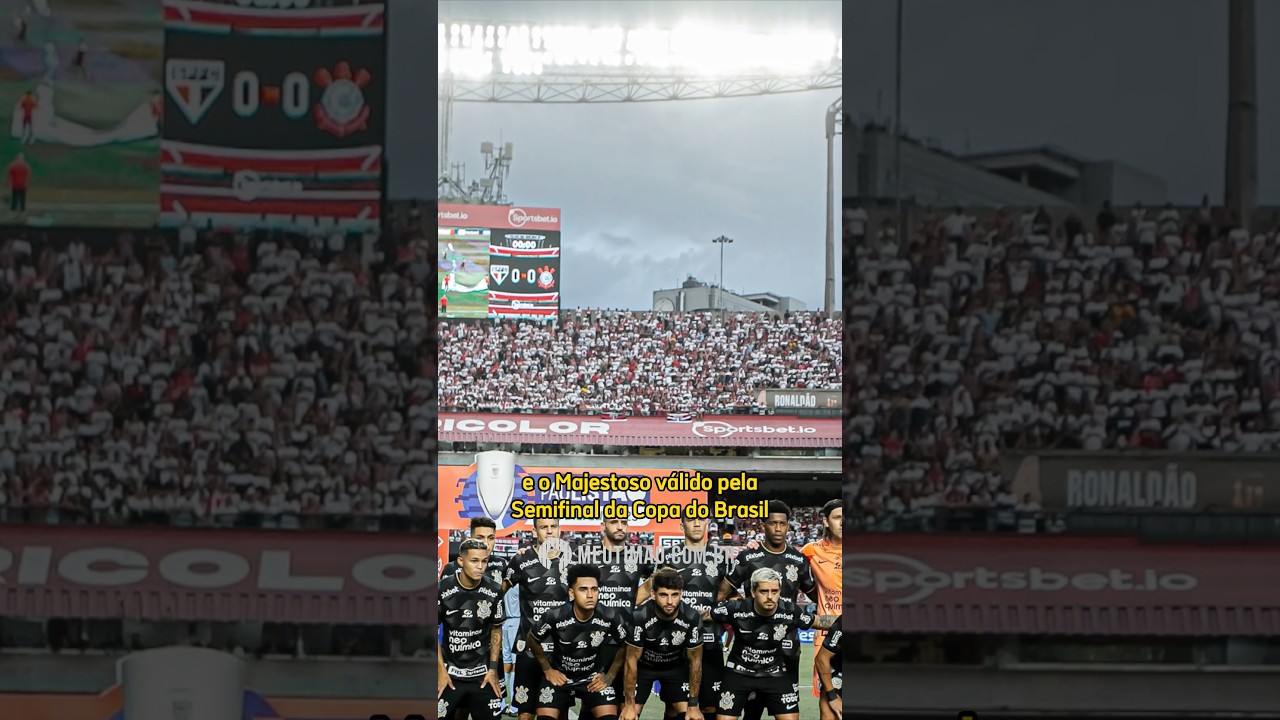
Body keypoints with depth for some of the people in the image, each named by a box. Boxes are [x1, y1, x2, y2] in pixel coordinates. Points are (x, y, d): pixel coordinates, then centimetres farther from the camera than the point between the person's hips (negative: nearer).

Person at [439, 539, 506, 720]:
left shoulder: (494, 591, -6)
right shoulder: (443, 589, -12)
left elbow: (496, 630, 8)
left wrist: (493, 669, 2)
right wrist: (441, 670, -6)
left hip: (482, 674, 2)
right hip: (450, 672, -2)